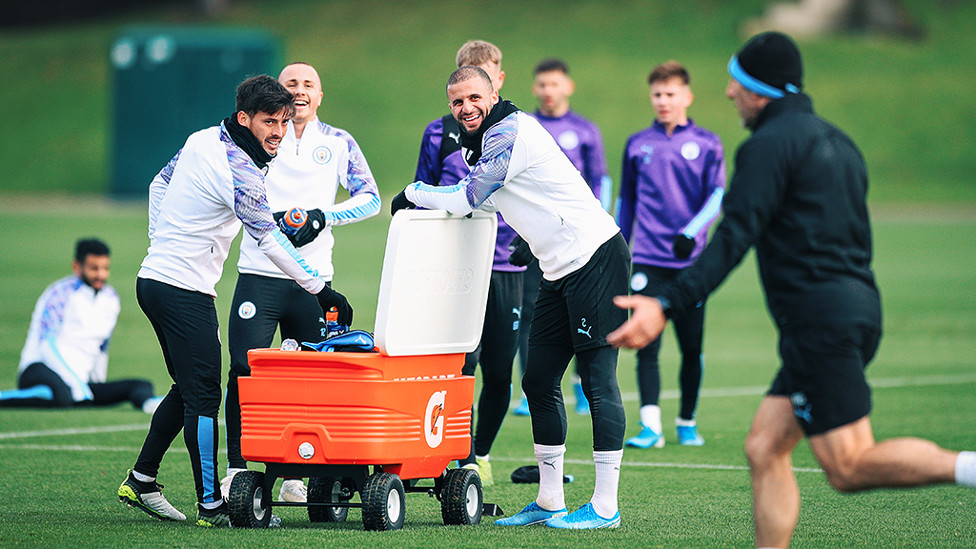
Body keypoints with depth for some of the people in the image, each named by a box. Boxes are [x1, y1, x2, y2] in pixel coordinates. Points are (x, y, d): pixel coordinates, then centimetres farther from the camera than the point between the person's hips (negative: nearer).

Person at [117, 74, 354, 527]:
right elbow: (271, 241, -18)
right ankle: (211, 505, -6)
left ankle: (140, 481, 22)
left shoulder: (201, 140, 8)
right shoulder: (239, 172, -20)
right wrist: (321, 290, -13)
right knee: (203, 396, -7)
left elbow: (160, 184, 21)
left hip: (154, 278, 10)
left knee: (188, 387, 18)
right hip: (185, 290, -10)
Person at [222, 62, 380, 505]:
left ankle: (295, 475, 11)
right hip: (260, 274, -1)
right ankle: (236, 469, 1)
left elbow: (370, 197, 3)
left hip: (314, 280, 1)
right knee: (245, 370, -9)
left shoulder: (338, 143, 10)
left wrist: (323, 216, -12)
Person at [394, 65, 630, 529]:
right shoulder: (485, 141, 16)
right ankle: (549, 501, 16)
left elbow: (466, 199, -15)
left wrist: (412, 192, -1)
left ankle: (605, 507, -9)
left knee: (597, 379, -10)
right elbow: (481, 203, 28)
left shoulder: (509, 133, -13)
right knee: (539, 381, 10)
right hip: (560, 270, 10)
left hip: (596, 258, -10)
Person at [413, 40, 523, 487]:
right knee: (461, 364, -11)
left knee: (499, 372, 5)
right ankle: (466, 461, -5)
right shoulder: (440, 133, 7)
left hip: (505, 267, 1)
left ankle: (482, 451, 25)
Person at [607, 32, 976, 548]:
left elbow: (733, 239, -18)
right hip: (859, 304, 9)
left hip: (820, 318, -9)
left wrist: (667, 305, -23)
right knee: (764, 449, 9)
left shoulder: (769, 144, -8)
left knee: (851, 467, -11)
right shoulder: (836, 141, 20)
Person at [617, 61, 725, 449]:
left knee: (691, 348, 5)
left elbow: (717, 196, -3)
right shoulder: (637, 145, 11)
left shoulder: (706, 144, 5)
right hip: (648, 260, 1)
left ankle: (687, 423, 19)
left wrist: (691, 231, -20)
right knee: (647, 346, -10)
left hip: (691, 259, -1)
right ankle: (650, 427, -13)